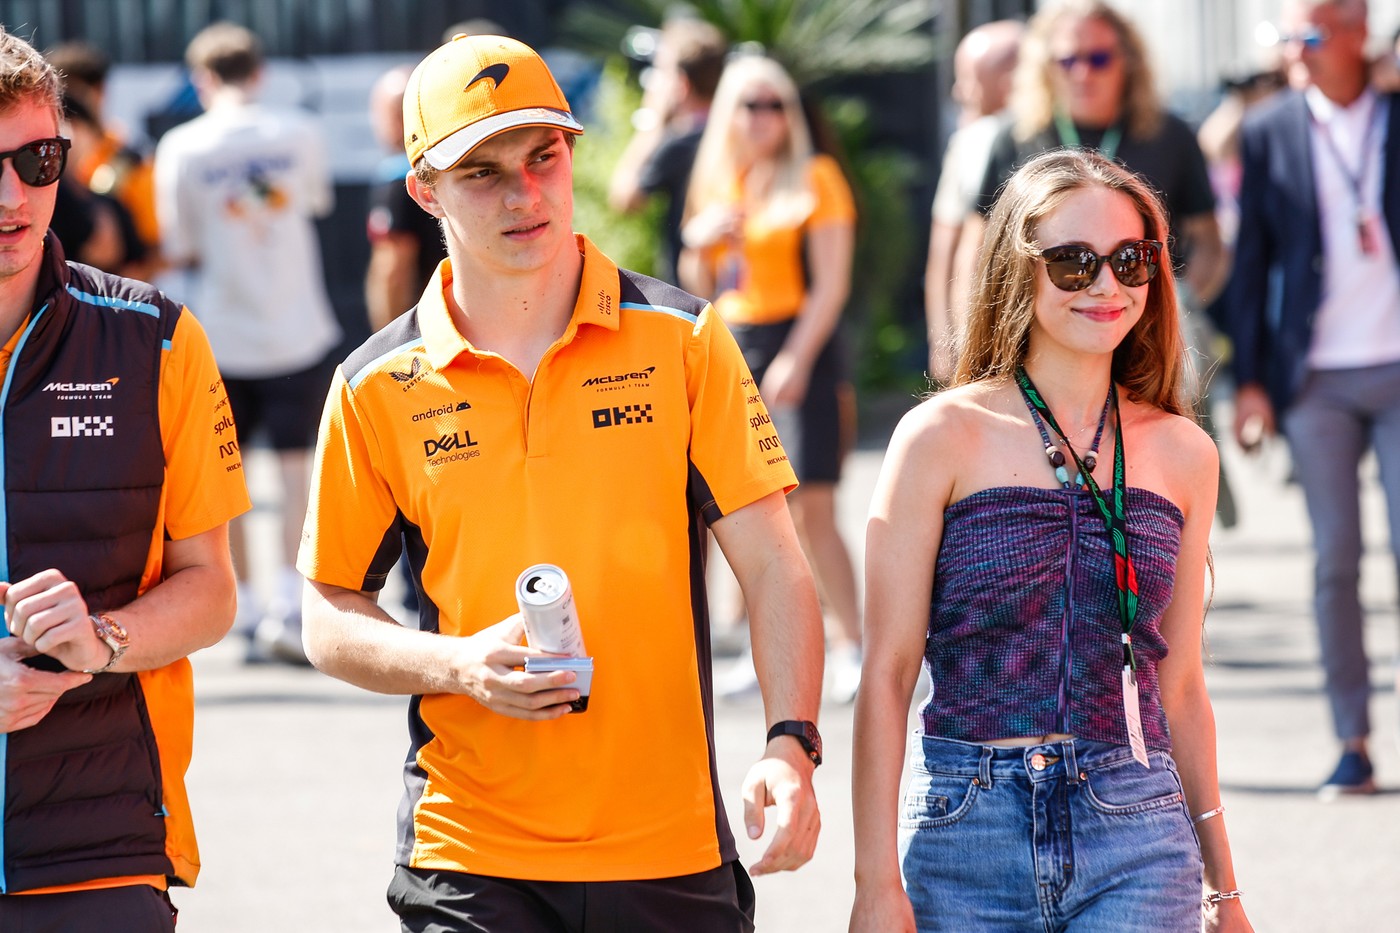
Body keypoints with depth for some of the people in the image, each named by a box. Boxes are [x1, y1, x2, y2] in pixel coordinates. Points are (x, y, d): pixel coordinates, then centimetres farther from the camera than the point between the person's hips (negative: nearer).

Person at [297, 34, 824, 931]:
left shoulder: (682, 340, 2)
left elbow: (772, 567, 0)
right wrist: (458, 664, -11)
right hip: (471, 861, 0)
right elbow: (332, 620, 8)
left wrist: (790, 745, -15)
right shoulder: (379, 388, 2)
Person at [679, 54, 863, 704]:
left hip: (801, 344, -6)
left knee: (813, 508, -12)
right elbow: (698, 290, 18)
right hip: (731, 349, 6)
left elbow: (831, 283, -8)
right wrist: (699, 243, -3)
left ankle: (850, 645, -10)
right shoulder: (716, 185, 14)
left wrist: (796, 359, -16)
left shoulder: (815, 180, -3)